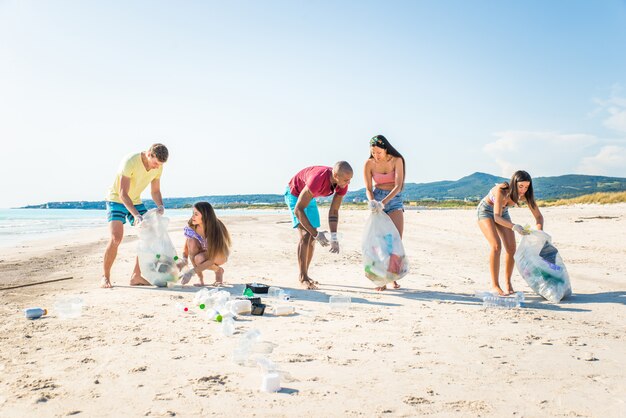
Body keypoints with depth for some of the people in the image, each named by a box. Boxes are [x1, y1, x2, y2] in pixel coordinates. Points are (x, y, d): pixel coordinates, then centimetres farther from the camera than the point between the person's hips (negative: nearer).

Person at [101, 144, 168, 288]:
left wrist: (160, 206, -19)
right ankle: (105, 277, -4)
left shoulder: (158, 167, -9)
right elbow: (123, 194, -31)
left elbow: (155, 191, 2)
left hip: (135, 201, 6)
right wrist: (136, 215, -42)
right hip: (116, 200, -6)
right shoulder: (130, 162, -29)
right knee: (116, 238, -21)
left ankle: (136, 276, 1)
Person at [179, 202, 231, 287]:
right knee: (192, 241, -29)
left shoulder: (216, 229, -33)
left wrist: (192, 272, -37)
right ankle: (201, 279, -18)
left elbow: (211, 259, -33)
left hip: (219, 254, -5)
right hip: (204, 252, 5)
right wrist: (184, 259, -24)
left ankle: (219, 270, -1)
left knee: (199, 259, -35)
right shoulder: (192, 226, -20)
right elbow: (188, 244, -6)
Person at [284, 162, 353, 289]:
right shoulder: (317, 180, -43)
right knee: (305, 235, -17)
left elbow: (334, 211, -12)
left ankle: (305, 275, 17)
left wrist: (334, 238, -21)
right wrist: (316, 233, -38)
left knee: (312, 238, 5)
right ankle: (303, 278, -9)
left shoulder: (343, 185, -22)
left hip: (309, 196, 7)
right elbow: (298, 210, -37)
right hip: (294, 194, -7)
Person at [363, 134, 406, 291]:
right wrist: (371, 201, -25)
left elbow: (398, 186, -17)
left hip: (394, 199, 0)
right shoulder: (369, 163, -4)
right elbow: (368, 189, -3)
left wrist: (383, 202, -29)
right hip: (377, 199, 0)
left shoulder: (397, 160, -9)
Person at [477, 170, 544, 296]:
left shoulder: (525, 194, -22)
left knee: (511, 248, -5)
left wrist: (539, 233, -35)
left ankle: (508, 283, 12)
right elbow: (497, 217, -42)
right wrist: (514, 226, -58)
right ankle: (495, 285, -15)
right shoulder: (501, 191, -37)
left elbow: (539, 216, -17)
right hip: (486, 211, -5)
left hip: (503, 212, 5)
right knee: (496, 246, -22)